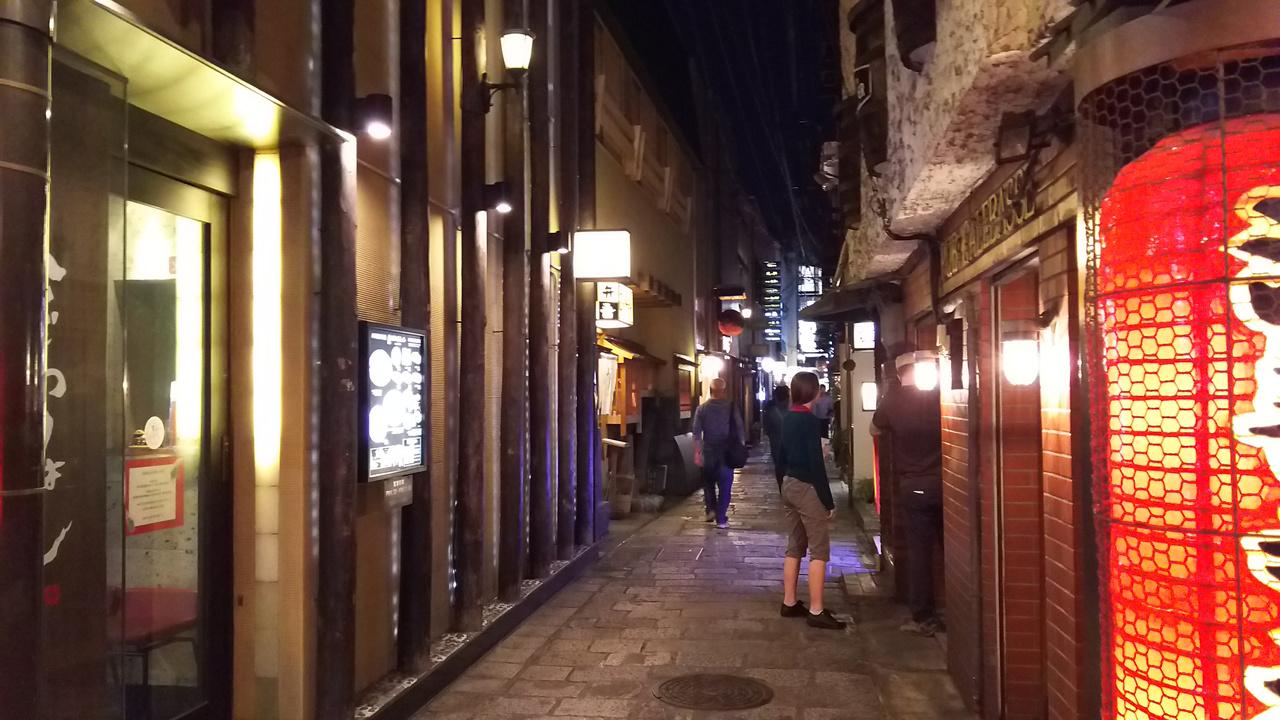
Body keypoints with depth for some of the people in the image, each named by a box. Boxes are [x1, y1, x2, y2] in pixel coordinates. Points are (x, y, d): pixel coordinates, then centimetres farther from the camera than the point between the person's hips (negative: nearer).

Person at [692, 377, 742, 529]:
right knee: (725, 486, 5)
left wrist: (697, 452, -2)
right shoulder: (731, 408, -5)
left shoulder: (702, 408, -2)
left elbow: (696, 432, -5)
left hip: (708, 452, 1)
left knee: (708, 483, 21)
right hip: (727, 453, -1)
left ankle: (711, 510, 9)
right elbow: (739, 430, -4)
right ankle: (721, 519, 4)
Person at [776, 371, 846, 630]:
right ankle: (816, 611, -1)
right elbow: (816, 463, -19)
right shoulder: (810, 420, -17)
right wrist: (828, 501, -15)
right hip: (807, 488, -8)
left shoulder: (787, 419, 8)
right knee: (819, 551, -3)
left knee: (794, 547, 15)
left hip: (789, 485, 9)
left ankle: (789, 603, 20)